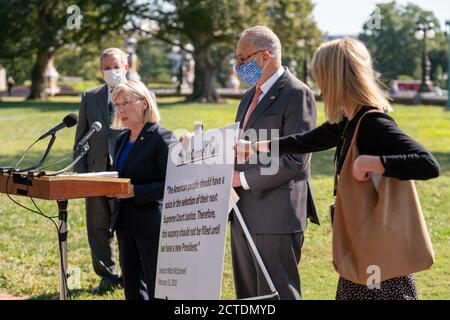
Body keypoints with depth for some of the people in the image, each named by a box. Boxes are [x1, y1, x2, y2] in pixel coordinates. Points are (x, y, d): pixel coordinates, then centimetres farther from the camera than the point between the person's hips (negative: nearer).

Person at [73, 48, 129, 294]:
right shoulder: (90, 97, 11)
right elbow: (81, 137, 11)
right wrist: (80, 171, 2)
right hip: (96, 171, 4)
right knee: (98, 227, 9)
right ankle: (107, 276, 20)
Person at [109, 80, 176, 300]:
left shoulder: (161, 138, -12)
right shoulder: (122, 139, 13)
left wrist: (135, 192, -24)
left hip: (152, 225, -8)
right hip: (125, 223, 8)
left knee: (157, 290, -1)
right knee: (132, 289, 14)